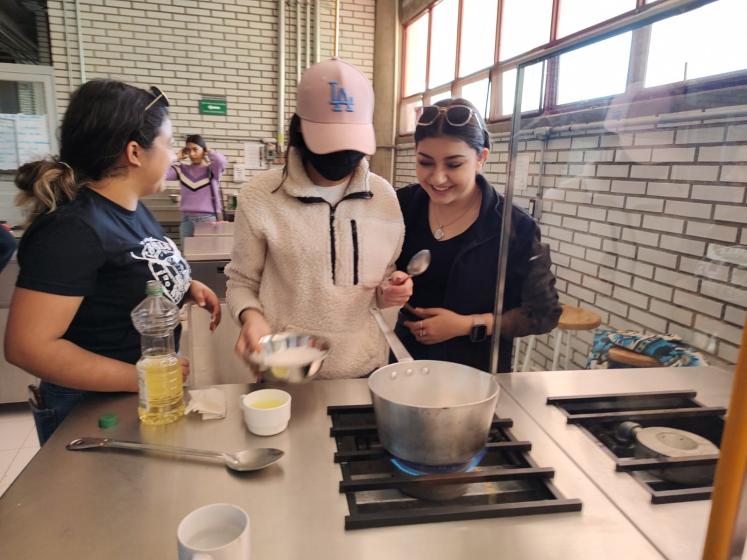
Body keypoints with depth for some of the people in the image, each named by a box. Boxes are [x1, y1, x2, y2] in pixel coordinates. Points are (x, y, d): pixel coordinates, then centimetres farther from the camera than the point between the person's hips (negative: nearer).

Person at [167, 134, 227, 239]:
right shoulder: (182, 169, 8)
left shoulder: (211, 169, -1)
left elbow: (221, 161, -23)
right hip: (186, 219, 3)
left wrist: (208, 151, -3)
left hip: (207, 218, -3)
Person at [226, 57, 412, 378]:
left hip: (363, 367, 3)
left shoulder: (384, 196, -1)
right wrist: (251, 316, -20)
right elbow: (241, 282, -1)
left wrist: (388, 292, -13)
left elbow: (380, 284, 9)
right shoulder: (259, 196, -11)